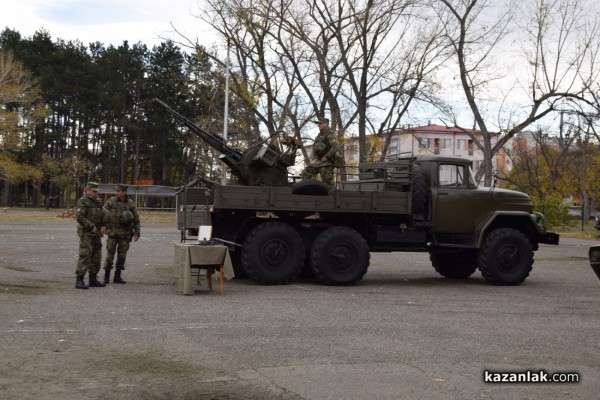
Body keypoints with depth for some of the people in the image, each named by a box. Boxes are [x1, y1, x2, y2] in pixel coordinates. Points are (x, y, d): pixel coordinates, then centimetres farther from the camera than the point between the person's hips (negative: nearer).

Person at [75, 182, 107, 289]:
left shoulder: (98, 202, 16)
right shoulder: (83, 202, -9)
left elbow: (102, 215, 22)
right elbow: (79, 217, -18)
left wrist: (104, 226, 3)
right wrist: (91, 226, -19)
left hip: (97, 234, 8)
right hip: (86, 234, -8)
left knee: (96, 258, 12)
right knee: (84, 257, -11)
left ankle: (93, 279, 21)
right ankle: (79, 281, -11)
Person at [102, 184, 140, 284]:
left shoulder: (130, 204, 2)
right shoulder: (111, 201, -1)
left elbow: (136, 219, 7)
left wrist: (137, 232, 3)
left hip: (125, 234, 1)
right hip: (113, 232, -1)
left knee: (122, 255, 5)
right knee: (110, 253, -4)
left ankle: (117, 276, 15)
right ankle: (106, 276, 5)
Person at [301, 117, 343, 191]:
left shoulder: (331, 134, -7)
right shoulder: (319, 136, 19)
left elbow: (335, 147, -21)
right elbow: (314, 149, 22)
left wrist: (325, 157, -17)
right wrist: (313, 159, 3)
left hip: (327, 163, -8)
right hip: (318, 162, 8)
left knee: (327, 182, -9)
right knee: (305, 172, 2)